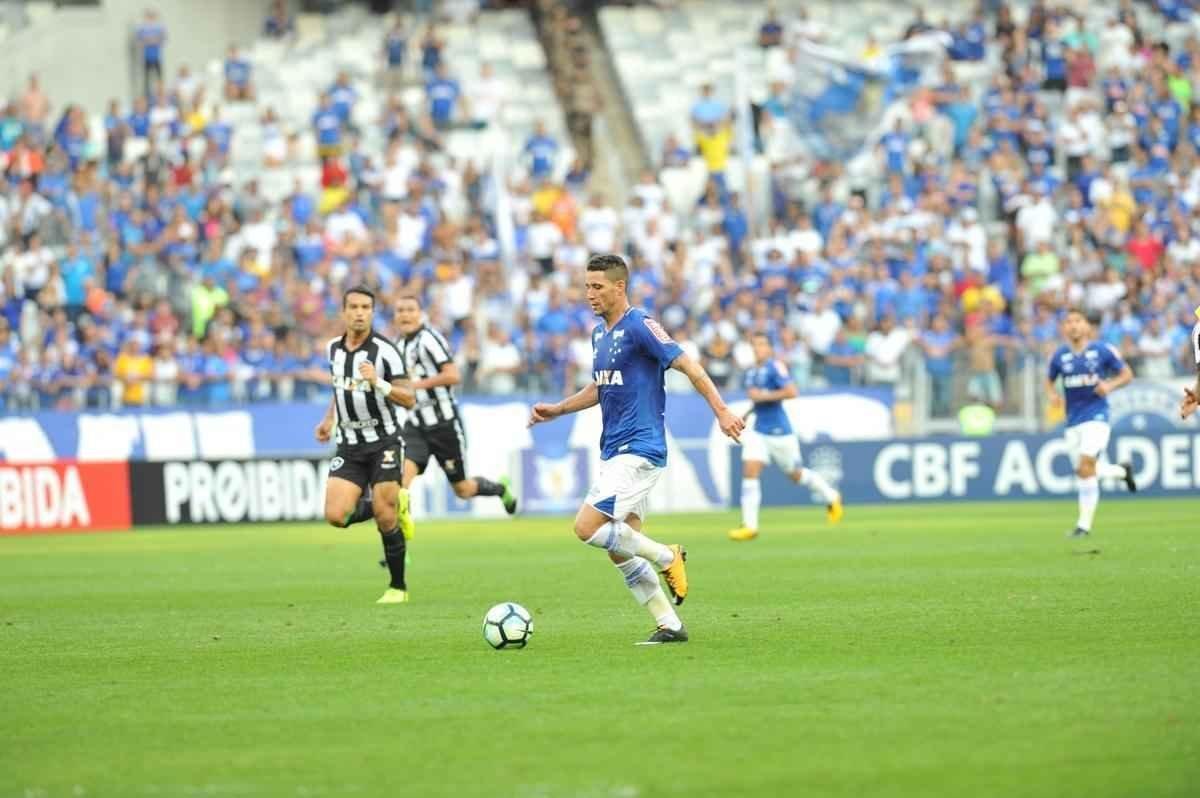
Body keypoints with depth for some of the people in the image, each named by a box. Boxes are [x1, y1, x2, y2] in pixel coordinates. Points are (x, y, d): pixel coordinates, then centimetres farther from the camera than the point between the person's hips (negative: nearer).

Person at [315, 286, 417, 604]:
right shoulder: (333, 349, 5)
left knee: (386, 520, -7)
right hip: (349, 446, 5)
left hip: (383, 443, -5)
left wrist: (377, 382, -30)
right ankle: (393, 506, 19)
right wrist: (329, 419, 16)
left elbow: (409, 399, -15)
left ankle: (398, 587, 12)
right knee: (336, 515, -9)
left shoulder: (384, 350, -12)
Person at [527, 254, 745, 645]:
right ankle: (669, 626, 11)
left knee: (588, 527, -18)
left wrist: (721, 411, -22)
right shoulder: (599, 333, 15)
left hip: (638, 449, -9)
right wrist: (557, 410, 18)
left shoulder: (639, 327, -12)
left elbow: (688, 366, -15)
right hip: (614, 452, 9)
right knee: (620, 550, 6)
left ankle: (667, 557, -1)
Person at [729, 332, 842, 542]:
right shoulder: (752, 373, 11)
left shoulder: (775, 367, -12)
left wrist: (764, 396, -22)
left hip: (779, 431, -6)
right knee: (749, 471, -11)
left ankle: (831, 497, 36)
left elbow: (791, 391, -24)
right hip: (758, 431, 6)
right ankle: (749, 525, -12)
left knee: (796, 475, 9)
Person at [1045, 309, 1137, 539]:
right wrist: (1052, 394, -4)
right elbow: (1049, 380, 18)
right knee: (1085, 470, 8)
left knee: (1086, 467, -18)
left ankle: (1084, 524, -13)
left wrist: (1110, 385, -15)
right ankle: (1122, 471, 39)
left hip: (1096, 416, -5)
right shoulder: (1060, 356, 3)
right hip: (1073, 420, 5)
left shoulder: (1102, 351, -4)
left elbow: (1127, 374, 4)